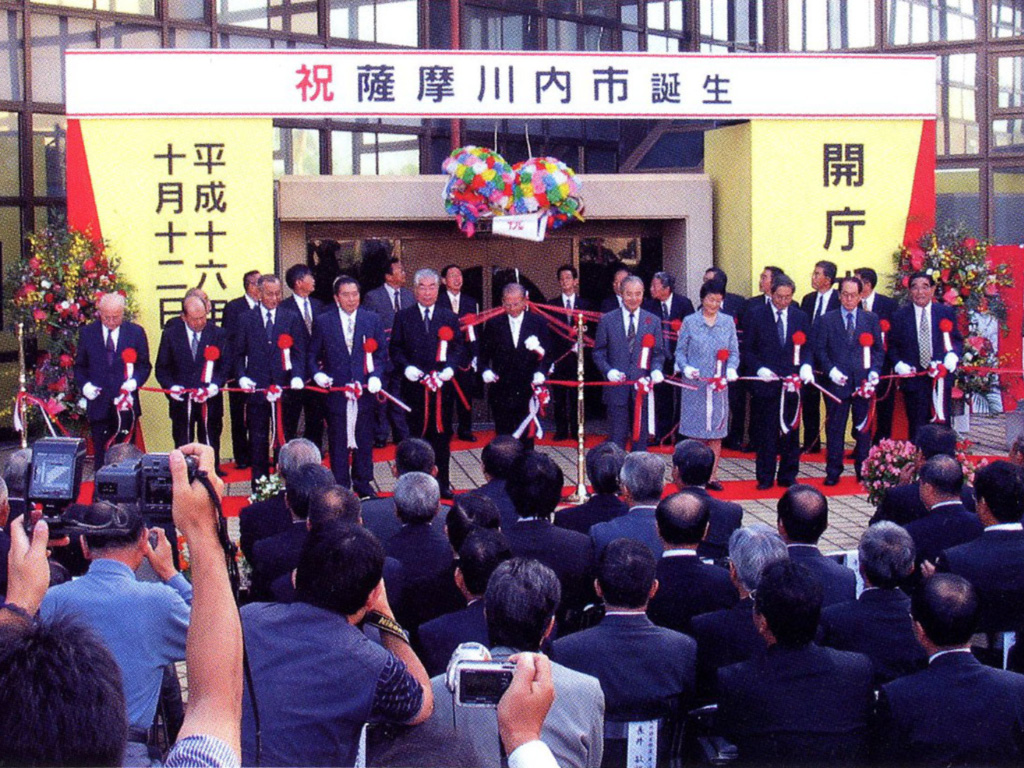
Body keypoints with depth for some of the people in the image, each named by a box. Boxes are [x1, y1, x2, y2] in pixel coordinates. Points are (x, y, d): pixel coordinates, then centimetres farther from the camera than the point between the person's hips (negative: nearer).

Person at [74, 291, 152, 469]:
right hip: (99, 405, 0)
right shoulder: (87, 333, 6)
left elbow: (144, 365, 7)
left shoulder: (136, 332, 4)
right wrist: (84, 385, -7)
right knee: (100, 456, 1)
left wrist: (134, 381, -13)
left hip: (126, 405, 0)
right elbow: (79, 366, 12)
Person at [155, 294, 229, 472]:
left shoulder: (218, 334, 2)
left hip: (210, 402, 0)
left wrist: (214, 387, -15)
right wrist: (171, 387, -12)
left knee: (210, 449, 4)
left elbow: (226, 366, 1)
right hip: (181, 402, 0)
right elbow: (162, 368, 6)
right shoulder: (171, 335, 3)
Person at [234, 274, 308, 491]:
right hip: (256, 389, 0)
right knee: (258, 440, 4)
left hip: (284, 388, 0)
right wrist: (242, 376, -8)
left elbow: (299, 353, 3)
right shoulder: (246, 320, 7)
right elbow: (239, 354, 8)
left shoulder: (292, 319, 7)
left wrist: (297, 376, -13)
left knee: (284, 438, 5)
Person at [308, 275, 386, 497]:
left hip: (365, 390, 2)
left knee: (364, 441, 9)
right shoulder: (322, 322, 2)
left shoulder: (372, 320, 6)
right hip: (336, 391, -1)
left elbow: (381, 354, 8)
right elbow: (312, 355, 6)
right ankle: (340, 487, 13)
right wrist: (317, 373, -12)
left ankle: (363, 484, 22)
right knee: (338, 443, 4)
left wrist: (376, 376, -9)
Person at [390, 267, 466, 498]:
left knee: (442, 434, 5)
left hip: (442, 386, 1)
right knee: (415, 434, 3)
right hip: (414, 386, -1)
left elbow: (459, 348, 8)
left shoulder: (449, 317, 11)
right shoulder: (403, 317, 7)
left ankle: (442, 482, 13)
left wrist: (450, 367, -10)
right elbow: (395, 349, 4)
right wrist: (406, 367, -13)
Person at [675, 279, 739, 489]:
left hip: (719, 385, 2)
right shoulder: (690, 322, 3)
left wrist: (731, 368, -12)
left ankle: (712, 476, 11)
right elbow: (680, 351, 4)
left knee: (716, 432, 4)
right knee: (696, 432, -1)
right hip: (695, 384, -2)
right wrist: (685, 368, -15)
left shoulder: (728, 322, 9)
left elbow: (734, 352, 8)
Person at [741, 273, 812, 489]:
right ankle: (765, 478, 9)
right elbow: (747, 350, 0)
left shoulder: (800, 317, 10)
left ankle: (788, 476, 16)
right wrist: (759, 368, -15)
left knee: (791, 431, 7)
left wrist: (805, 365, -7)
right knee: (766, 433, 1)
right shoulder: (755, 315, 1)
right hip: (765, 382, -3)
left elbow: (807, 348, 13)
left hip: (792, 383, 3)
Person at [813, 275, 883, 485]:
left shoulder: (871, 320, 10)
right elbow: (819, 350, 3)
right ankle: (833, 473, 8)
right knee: (835, 428, 2)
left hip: (864, 382, 1)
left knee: (863, 428, 6)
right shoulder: (827, 320, 5)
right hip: (837, 382, -1)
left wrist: (874, 371, -5)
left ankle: (863, 471, 15)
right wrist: (831, 370, -10)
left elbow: (878, 349, 10)